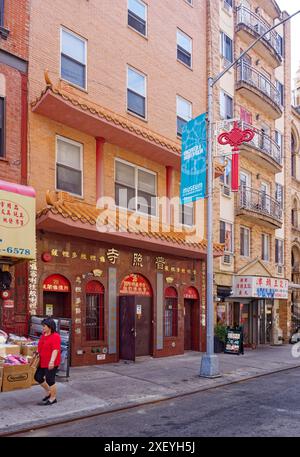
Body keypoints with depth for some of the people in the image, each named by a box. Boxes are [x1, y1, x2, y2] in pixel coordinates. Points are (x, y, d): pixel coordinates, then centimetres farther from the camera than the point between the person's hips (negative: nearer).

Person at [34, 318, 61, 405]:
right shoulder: (43, 335, 9)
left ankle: (53, 398, 18)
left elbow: (55, 350, -25)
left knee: (49, 380, 0)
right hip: (43, 362, 9)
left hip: (51, 363, -9)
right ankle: (49, 392, 34)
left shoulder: (55, 336, -18)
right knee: (38, 377, 14)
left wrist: (52, 361, -31)